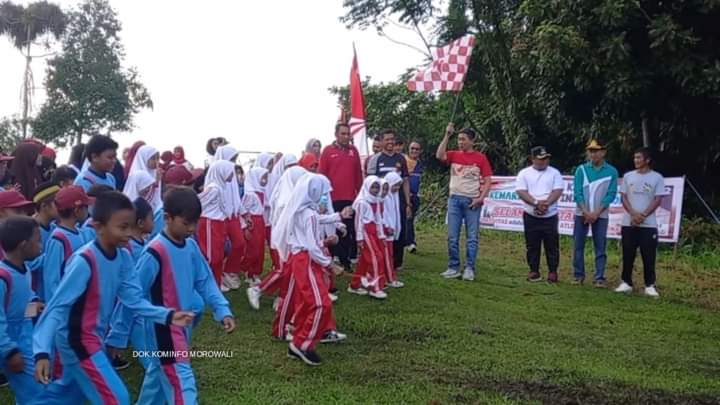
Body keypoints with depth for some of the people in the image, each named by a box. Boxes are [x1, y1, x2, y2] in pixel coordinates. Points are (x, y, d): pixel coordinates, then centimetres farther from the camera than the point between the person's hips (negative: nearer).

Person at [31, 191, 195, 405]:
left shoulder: (123, 257, -6)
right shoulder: (84, 261, -29)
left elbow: (134, 300, -6)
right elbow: (57, 307, -28)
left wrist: (167, 315, -19)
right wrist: (42, 352, -34)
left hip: (95, 337, 8)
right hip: (77, 339, -8)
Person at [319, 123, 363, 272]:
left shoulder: (353, 151, 9)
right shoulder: (328, 151, 0)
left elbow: (358, 174, 12)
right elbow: (321, 174, -1)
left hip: (350, 198, 3)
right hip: (332, 198, -3)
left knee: (349, 231, 6)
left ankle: (345, 261, 15)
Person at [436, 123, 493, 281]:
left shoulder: (480, 158, 1)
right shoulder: (454, 155, 7)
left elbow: (488, 180, 0)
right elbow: (439, 155, -13)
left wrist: (481, 198, -12)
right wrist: (447, 135, -13)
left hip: (472, 201, -2)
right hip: (455, 199, 2)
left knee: (472, 237, 1)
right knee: (452, 236, 3)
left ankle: (469, 269, 6)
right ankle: (453, 268, 10)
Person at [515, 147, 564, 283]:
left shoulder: (554, 173, 4)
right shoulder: (524, 173, 2)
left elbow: (558, 191, -5)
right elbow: (521, 192, -8)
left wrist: (546, 203, -20)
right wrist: (536, 203, -20)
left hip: (550, 216, 0)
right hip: (531, 216, 0)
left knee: (552, 245, 1)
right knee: (532, 245, 6)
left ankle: (553, 272, 10)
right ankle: (534, 271, 16)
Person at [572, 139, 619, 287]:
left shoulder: (612, 172, -1)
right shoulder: (581, 170, 1)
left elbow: (611, 194, -6)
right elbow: (577, 193, -4)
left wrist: (596, 213, -14)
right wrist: (586, 212, -15)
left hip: (601, 215, -1)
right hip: (581, 214, 1)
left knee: (600, 247, -1)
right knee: (578, 245, 3)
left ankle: (599, 278, 2)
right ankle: (578, 275, 12)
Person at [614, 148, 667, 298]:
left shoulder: (657, 177, 0)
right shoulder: (628, 176, 8)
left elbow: (658, 200, -3)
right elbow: (624, 197, 5)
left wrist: (643, 215, -13)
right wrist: (634, 214, -10)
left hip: (649, 224, -2)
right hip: (628, 223, 3)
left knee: (649, 256, -1)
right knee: (628, 255, 5)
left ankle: (650, 285, 6)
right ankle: (626, 283, 14)